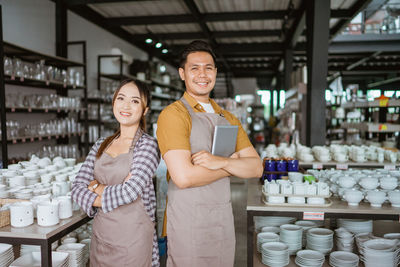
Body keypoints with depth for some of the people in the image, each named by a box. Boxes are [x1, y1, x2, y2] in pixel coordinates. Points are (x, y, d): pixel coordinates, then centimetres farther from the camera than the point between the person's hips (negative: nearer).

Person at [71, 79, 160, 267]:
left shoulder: (147, 144, -10)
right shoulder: (101, 145, 6)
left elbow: (130, 192, -21)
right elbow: (77, 188, 0)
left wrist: (97, 188, -7)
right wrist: (101, 200, -18)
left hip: (132, 239, -5)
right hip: (100, 235, 5)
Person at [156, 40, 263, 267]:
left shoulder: (228, 118, 10)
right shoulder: (173, 114, -11)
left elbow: (256, 168, 2)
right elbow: (183, 177, -22)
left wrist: (220, 161, -17)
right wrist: (233, 164, -9)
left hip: (224, 220, 6)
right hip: (188, 222, -5)